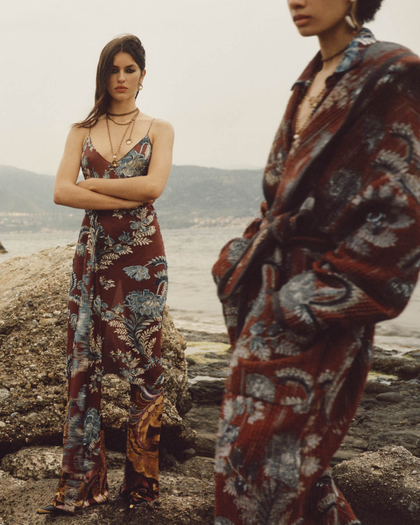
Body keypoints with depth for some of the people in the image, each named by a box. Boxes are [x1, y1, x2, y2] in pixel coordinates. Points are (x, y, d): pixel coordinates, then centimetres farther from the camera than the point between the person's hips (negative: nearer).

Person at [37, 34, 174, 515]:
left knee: (143, 361, 0)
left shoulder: (158, 130, 7)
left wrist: (94, 184, -4)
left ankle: (142, 481, 10)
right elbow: (61, 192, -1)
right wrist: (125, 197, -9)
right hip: (93, 253, 2)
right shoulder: (82, 131, 13)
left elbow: (153, 186, -11)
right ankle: (80, 484, 6)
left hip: (141, 255, -2)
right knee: (84, 362, -1)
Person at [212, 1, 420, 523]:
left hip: (322, 295, -8)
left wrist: (326, 293, -17)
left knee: (269, 445, -4)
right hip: (278, 285, 8)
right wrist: (251, 257, 12)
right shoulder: (312, 82, 14)